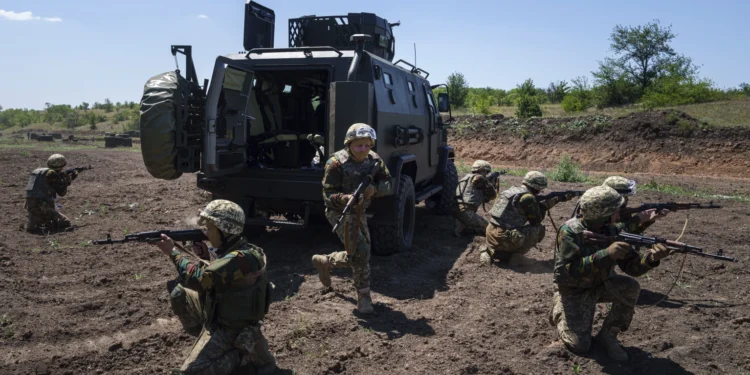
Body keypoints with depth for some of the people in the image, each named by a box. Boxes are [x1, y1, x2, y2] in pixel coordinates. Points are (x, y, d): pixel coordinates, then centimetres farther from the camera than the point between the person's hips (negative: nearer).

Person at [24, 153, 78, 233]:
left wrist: (69, 177, 20)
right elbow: (62, 192, -6)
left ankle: (33, 223, 11)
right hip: (42, 208, -9)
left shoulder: (38, 170, 16)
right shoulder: (51, 173, -11)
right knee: (66, 223, -4)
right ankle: (36, 227, -11)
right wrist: (68, 178, 9)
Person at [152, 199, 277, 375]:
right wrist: (204, 255, -7)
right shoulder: (228, 248, -1)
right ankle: (205, 338, 17)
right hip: (217, 312, 9)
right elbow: (211, 274, 12)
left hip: (229, 326, -9)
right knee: (179, 294, 10)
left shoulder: (242, 258, -31)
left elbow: (196, 279, -33)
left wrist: (173, 251, -20)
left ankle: (249, 353, -1)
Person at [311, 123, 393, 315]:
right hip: (339, 212, -7)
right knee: (361, 251, -20)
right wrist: (346, 198, -41)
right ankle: (364, 297, -5)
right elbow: (328, 194, -20)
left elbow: (389, 185, -4)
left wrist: (374, 188, -27)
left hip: (359, 212, 7)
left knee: (357, 255, 14)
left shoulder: (374, 160, -4)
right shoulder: (336, 163, -20)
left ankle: (325, 262, 40)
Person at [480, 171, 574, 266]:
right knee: (539, 229, 7)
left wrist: (559, 199, 28)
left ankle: (489, 252, 11)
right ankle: (515, 256, 2)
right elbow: (536, 221, -1)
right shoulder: (527, 197, -12)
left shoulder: (514, 190, 15)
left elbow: (538, 207, 24)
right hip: (504, 239, -8)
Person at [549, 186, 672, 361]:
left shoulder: (612, 230, -8)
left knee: (630, 287, -25)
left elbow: (631, 266, -11)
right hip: (573, 290, -5)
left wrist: (651, 258, -32)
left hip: (600, 284, 5)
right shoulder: (570, 231, -25)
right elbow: (571, 270, -36)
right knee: (579, 345, -16)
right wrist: (606, 254, -43)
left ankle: (608, 335, -4)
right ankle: (559, 313, 16)